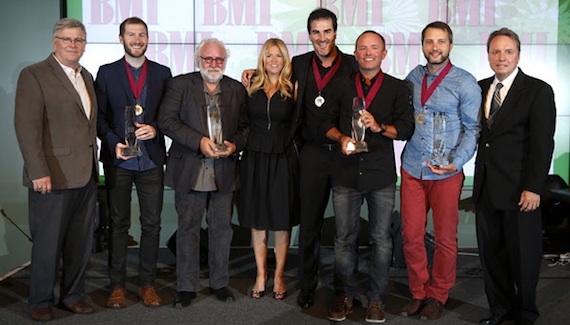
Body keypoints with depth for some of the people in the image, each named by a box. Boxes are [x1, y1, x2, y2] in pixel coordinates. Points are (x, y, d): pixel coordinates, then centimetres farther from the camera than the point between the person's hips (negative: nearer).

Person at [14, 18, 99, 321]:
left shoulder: (86, 77, 15)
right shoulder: (34, 75, -6)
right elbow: (26, 126, -13)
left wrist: (93, 163, 10)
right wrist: (38, 172, -18)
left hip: (85, 175, 6)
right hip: (53, 175, -6)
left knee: (81, 241, 12)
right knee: (48, 242, 5)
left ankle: (73, 295, 26)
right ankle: (40, 301, 21)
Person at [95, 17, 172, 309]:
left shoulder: (162, 73, 7)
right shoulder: (107, 73, 5)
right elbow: (99, 115, 3)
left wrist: (155, 129, -12)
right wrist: (113, 143, -11)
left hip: (151, 158, 1)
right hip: (118, 158, -1)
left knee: (151, 224, 4)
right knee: (118, 224, 6)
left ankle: (147, 284, 16)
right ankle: (117, 285, 15)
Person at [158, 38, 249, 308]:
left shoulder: (237, 90, 10)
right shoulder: (180, 84, 1)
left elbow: (245, 127, 11)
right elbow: (167, 120, -8)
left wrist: (235, 144, -10)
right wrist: (199, 141, -18)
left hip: (224, 172, 3)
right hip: (190, 172, -2)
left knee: (221, 229, 11)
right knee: (188, 229, 6)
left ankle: (219, 283, 25)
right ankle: (186, 287, 17)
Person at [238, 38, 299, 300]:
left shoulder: (293, 89, 1)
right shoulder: (252, 87, 6)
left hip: (283, 159, -2)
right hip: (255, 158, 2)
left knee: (282, 221, 6)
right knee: (257, 221, 9)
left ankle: (278, 276, 20)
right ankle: (260, 276, 21)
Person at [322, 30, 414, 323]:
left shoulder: (397, 88, 7)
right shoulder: (342, 87, 13)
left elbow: (406, 128, 1)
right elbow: (327, 123, 13)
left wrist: (379, 126, -14)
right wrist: (341, 138, -6)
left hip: (381, 176, -1)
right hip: (346, 174, 1)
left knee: (381, 239, 3)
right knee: (344, 238, 4)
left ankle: (376, 298, 18)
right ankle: (345, 295, 19)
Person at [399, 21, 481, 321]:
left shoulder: (464, 82, -4)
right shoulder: (413, 78, 8)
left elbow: (473, 128, -5)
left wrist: (456, 163, -15)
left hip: (446, 173, -3)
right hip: (412, 169, 3)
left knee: (445, 238, 7)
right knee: (411, 236, 6)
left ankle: (437, 296, 24)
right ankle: (418, 293, 23)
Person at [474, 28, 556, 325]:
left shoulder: (538, 91, -5)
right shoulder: (481, 88, 11)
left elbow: (543, 143, -10)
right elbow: (478, 131, 10)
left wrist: (533, 188, -15)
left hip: (519, 189, -5)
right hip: (486, 187, 5)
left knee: (522, 253, 7)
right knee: (490, 251, 12)